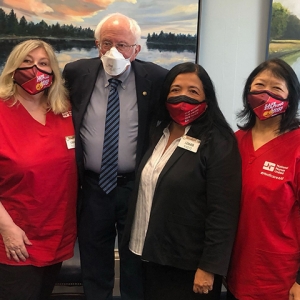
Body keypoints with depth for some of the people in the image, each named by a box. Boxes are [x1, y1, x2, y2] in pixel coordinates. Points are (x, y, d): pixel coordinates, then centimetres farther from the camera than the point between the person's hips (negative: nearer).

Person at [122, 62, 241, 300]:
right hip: (152, 255, 7)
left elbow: (222, 212, -18)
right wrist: (138, 243, 13)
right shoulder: (159, 134, 6)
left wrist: (209, 267, -17)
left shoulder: (219, 143, -16)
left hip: (189, 263, -6)